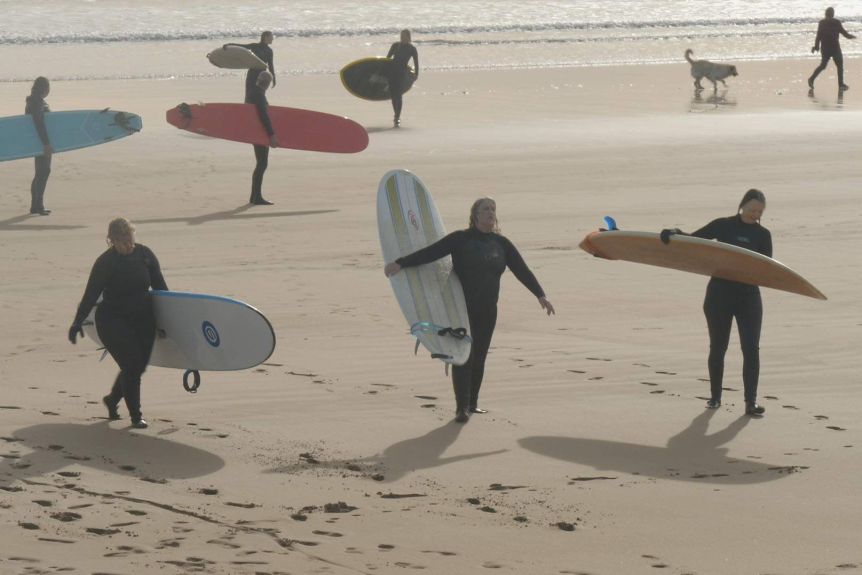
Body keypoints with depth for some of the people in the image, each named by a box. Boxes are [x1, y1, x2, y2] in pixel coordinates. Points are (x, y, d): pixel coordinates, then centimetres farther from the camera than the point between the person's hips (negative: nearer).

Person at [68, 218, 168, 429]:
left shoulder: (145, 255, -1)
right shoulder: (105, 263, -12)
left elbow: (160, 286, 10)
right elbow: (90, 295, -9)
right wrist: (77, 322, -11)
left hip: (143, 318, 5)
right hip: (113, 320, -5)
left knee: (138, 365, 6)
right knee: (132, 365, -12)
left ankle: (112, 399, 34)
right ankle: (136, 416, 2)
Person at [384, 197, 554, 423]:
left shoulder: (502, 244, 7)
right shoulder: (461, 239, -6)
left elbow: (522, 271, 6)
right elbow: (430, 253, -13)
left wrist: (540, 295, -4)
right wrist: (400, 263, -22)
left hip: (487, 310, 5)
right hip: (462, 308, -5)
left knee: (479, 357, 9)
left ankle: (472, 403, 21)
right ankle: (461, 407, -12)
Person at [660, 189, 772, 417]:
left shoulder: (762, 235, 5)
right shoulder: (723, 225, 3)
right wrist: (674, 233, -14)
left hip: (748, 296, 0)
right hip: (719, 293, 0)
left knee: (751, 349, -7)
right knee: (717, 347, 8)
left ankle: (751, 401, -5)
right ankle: (715, 396, 22)